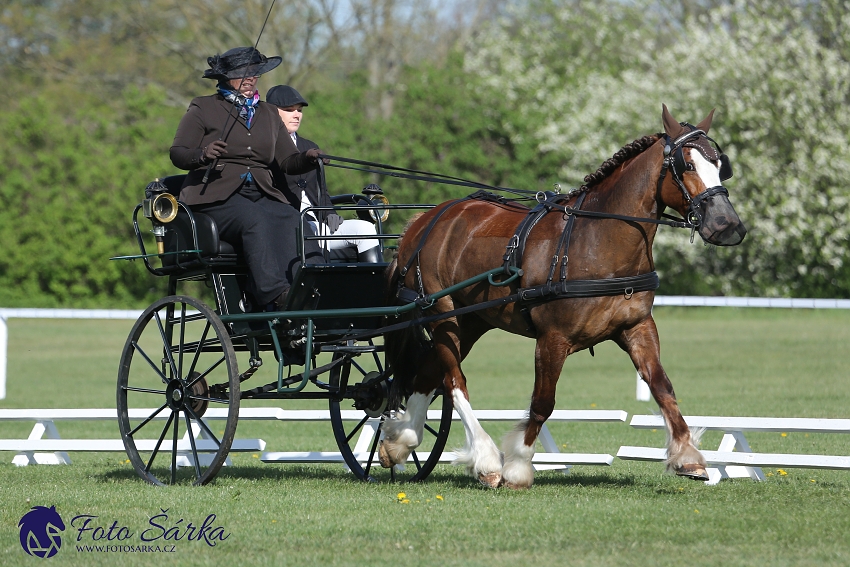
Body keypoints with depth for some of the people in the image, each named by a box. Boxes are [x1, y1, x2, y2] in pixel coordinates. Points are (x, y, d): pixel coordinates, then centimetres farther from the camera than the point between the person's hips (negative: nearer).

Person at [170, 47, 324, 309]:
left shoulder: (268, 114, 24)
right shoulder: (204, 108, 11)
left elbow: (287, 161, 14)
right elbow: (177, 153, 2)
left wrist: (307, 158, -9)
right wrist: (202, 155, -20)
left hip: (262, 196, 4)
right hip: (216, 197, -4)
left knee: (294, 223, -29)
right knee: (255, 221, -36)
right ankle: (275, 294, -48)